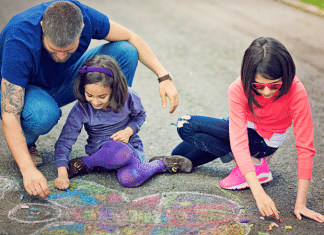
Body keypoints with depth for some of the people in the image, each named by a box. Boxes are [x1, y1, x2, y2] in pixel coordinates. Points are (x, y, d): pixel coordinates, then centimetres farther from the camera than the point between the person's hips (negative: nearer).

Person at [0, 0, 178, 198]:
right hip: (19, 91, -4)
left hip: (61, 81, 5)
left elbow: (131, 38, -11)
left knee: (125, 52, -16)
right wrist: (28, 170, -49)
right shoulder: (19, 45, -39)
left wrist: (164, 76, -21)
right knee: (44, 114, -42)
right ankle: (26, 143, -4)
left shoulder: (84, 17, -28)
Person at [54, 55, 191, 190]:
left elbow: (139, 115, 10)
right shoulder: (81, 109, -17)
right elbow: (64, 141, -16)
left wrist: (128, 131, -12)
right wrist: (62, 173, -29)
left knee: (129, 178, -34)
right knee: (121, 153, -42)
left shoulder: (128, 97, -13)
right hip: (101, 149, -1)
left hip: (130, 145, 2)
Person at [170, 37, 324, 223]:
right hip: (245, 127, 4)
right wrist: (259, 194, -48)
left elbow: (305, 146, -32)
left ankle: (256, 164, -10)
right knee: (179, 157, 10)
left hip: (265, 140, -4)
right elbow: (238, 141, -38)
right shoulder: (239, 89, -30)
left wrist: (301, 204, -34)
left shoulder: (295, 91, -35)